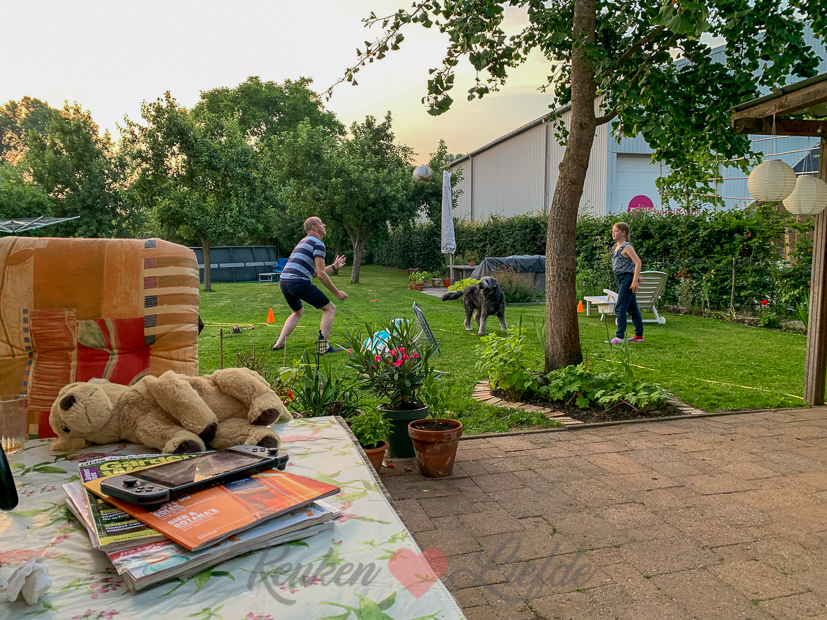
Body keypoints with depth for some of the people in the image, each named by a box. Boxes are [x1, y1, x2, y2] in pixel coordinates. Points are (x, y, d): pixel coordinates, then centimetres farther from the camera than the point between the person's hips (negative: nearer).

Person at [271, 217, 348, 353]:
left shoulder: (304, 242, 26)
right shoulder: (318, 244, -3)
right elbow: (321, 274, -10)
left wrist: (334, 266, 31)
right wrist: (337, 293, -2)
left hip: (283, 282, 9)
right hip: (298, 282, -9)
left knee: (298, 311, 31)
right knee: (330, 308, 3)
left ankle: (279, 344, 23)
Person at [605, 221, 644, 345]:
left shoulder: (626, 246, -13)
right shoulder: (615, 246, 13)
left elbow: (638, 262, -19)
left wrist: (635, 280, -23)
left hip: (627, 278, -9)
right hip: (621, 279, 9)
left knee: (620, 308, -10)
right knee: (632, 308, 13)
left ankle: (620, 337, -8)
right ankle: (639, 335, 21)